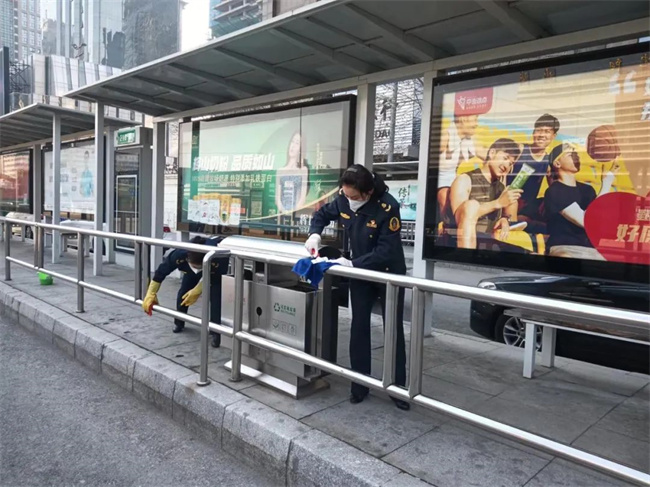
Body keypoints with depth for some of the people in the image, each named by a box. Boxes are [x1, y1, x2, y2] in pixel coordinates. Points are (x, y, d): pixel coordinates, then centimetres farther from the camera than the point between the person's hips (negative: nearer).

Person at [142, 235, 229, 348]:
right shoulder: (179, 254, -42)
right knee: (183, 293, -2)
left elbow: (213, 276, -24)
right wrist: (151, 294, -22)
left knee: (216, 296, -20)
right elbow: (161, 272, -26)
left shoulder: (217, 258, -47)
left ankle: (216, 332, -8)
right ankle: (179, 322, 25)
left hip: (215, 272, -2)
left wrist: (198, 290, -24)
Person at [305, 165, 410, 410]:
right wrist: (315, 234, -12)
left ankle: (398, 388, 17)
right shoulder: (343, 199, -13)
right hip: (360, 273, 5)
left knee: (393, 331, 4)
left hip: (389, 274, -4)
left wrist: (351, 263, -35)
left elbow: (385, 252, -31)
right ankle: (360, 385, 17)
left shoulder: (388, 207, -30)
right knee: (359, 328, 5)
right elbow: (323, 214, 7)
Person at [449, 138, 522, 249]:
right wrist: (498, 203, -17)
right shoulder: (465, 180, 2)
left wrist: (505, 219, -4)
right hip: (465, 242, -3)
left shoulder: (502, 188, 21)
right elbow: (459, 217, -14)